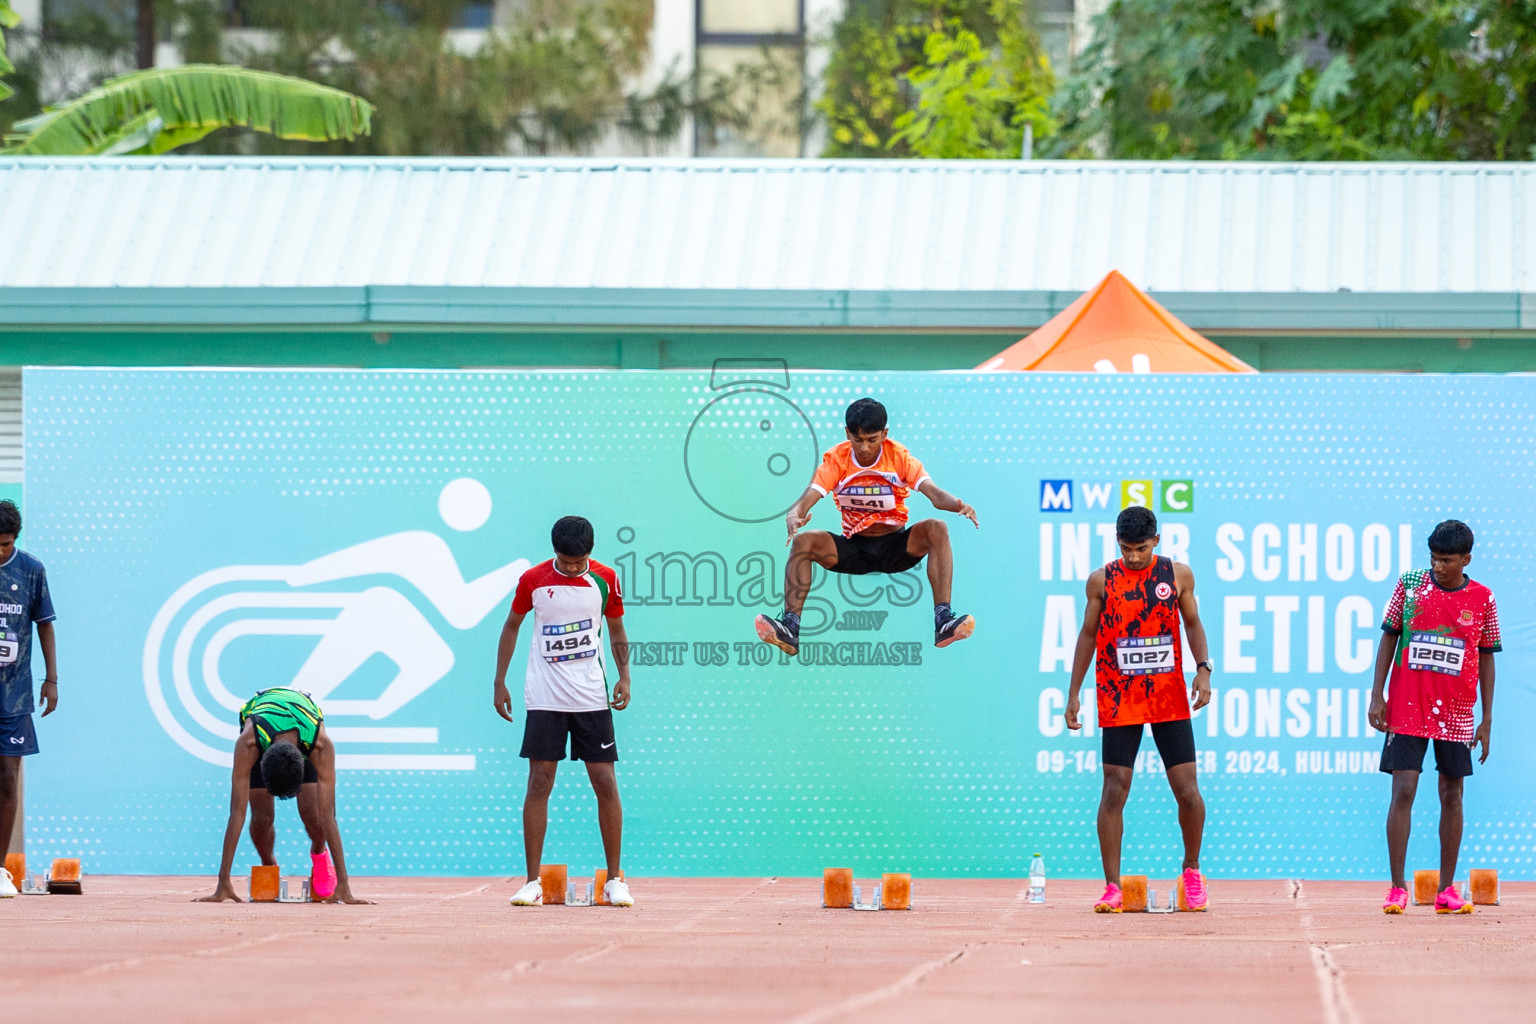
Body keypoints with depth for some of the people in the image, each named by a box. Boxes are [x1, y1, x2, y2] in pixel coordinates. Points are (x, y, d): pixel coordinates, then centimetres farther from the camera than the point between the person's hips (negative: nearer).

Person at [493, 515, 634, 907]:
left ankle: (614, 880, 5)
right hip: (544, 696, -1)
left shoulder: (605, 579, -1)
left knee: (605, 783, -3)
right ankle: (532, 882, 0)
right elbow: (512, 626, 10)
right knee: (539, 784, -4)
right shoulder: (533, 580, -2)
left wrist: (624, 676, -3)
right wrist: (500, 683, 7)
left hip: (592, 697, 1)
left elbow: (616, 631, 11)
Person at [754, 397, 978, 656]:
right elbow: (809, 497, -18)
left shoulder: (900, 457, -7)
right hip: (853, 548, 1)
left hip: (896, 547, -1)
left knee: (936, 529, -28)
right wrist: (794, 514, -43)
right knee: (802, 541, -25)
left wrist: (958, 505, -42)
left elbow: (935, 494, -19)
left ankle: (943, 620, -37)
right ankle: (790, 627, -34)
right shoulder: (836, 460, -6)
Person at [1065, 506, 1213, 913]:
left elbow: (1193, 623, 12)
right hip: (1119, 700, -1)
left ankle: (1192, 871, 20)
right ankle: (1112, 886, -2)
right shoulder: (1101, 580, 1)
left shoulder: (1178, 574, 2)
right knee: (1115, 790, -6)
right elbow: (1088, 634, 9)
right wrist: (1074, 693, 8)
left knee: (1187, 789, -3)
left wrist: (1203, 669, -4)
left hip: (1169, 696, 1)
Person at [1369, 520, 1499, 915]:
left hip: (1455, 712, 1)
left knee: (1452, 796, 4)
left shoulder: (1482, 599, 2)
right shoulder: (1410, 584, 1)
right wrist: (1377, 695, -2)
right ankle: (1397, 888, -6)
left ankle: (1447, 890, 11)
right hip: (1407, 708, -1)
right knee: (1402, 792, -8)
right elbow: (1388, 637, 5)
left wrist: (1487, 719, 6)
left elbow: (1486, 659, 8)